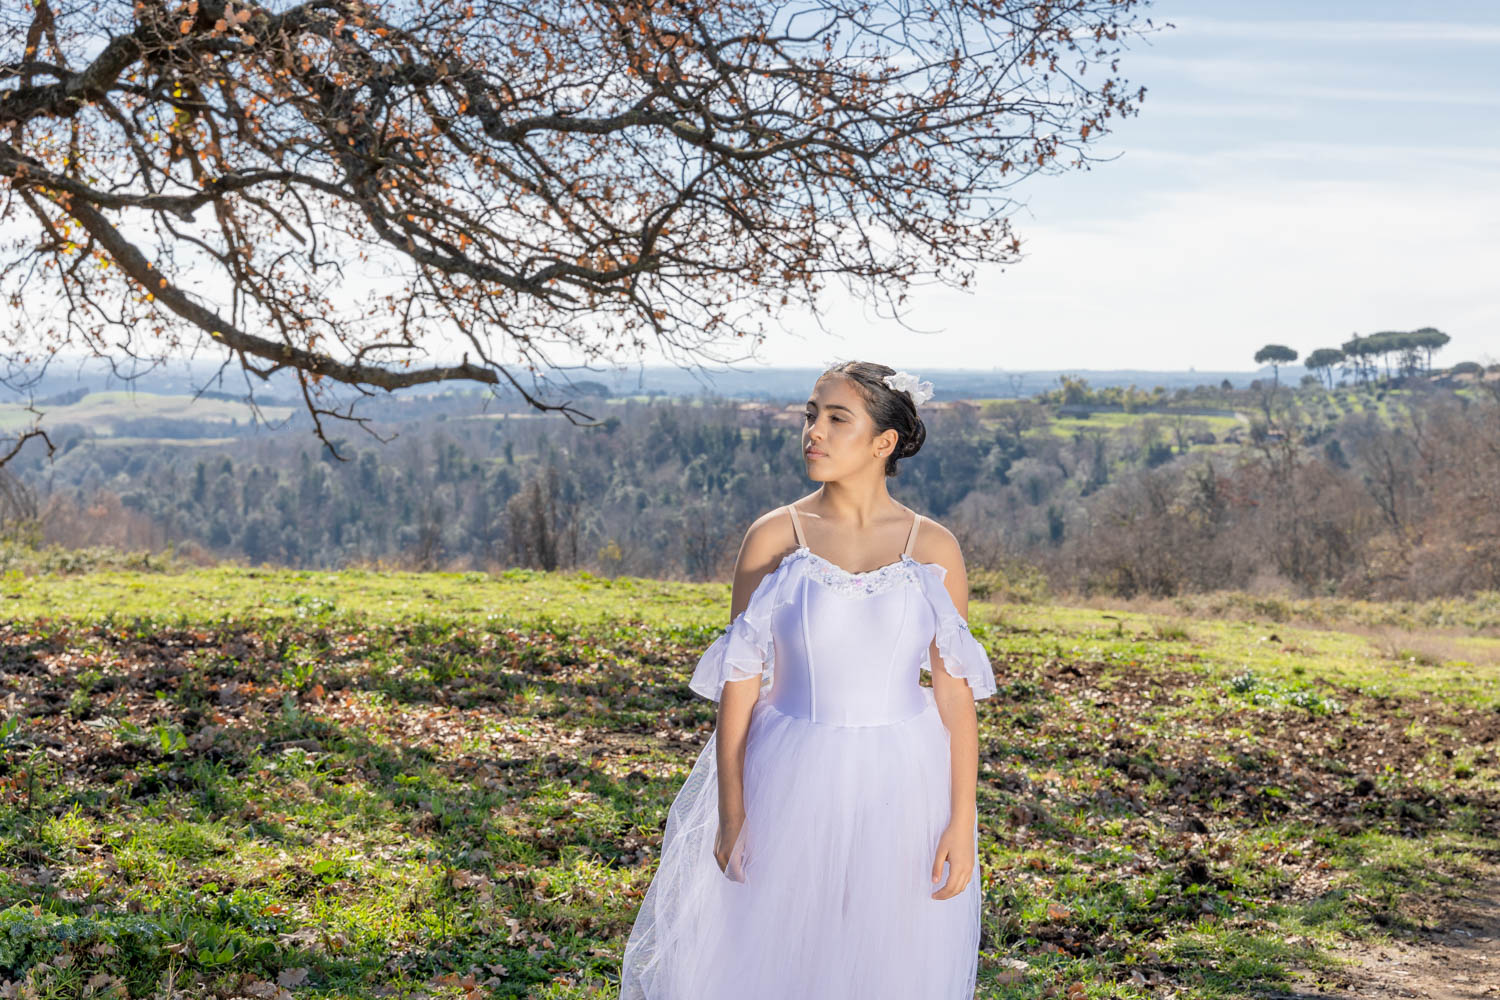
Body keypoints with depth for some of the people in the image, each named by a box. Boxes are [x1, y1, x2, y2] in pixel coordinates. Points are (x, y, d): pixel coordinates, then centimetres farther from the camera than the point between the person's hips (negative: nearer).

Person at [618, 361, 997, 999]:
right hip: (793, 790, 0)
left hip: (902, 797, 1)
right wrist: (732, 816, -7)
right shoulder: (773, 538, -3)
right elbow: (739, 685, -4)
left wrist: (962, 823, -5)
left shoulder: (934, 549, -1)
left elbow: (956, 693, -1)